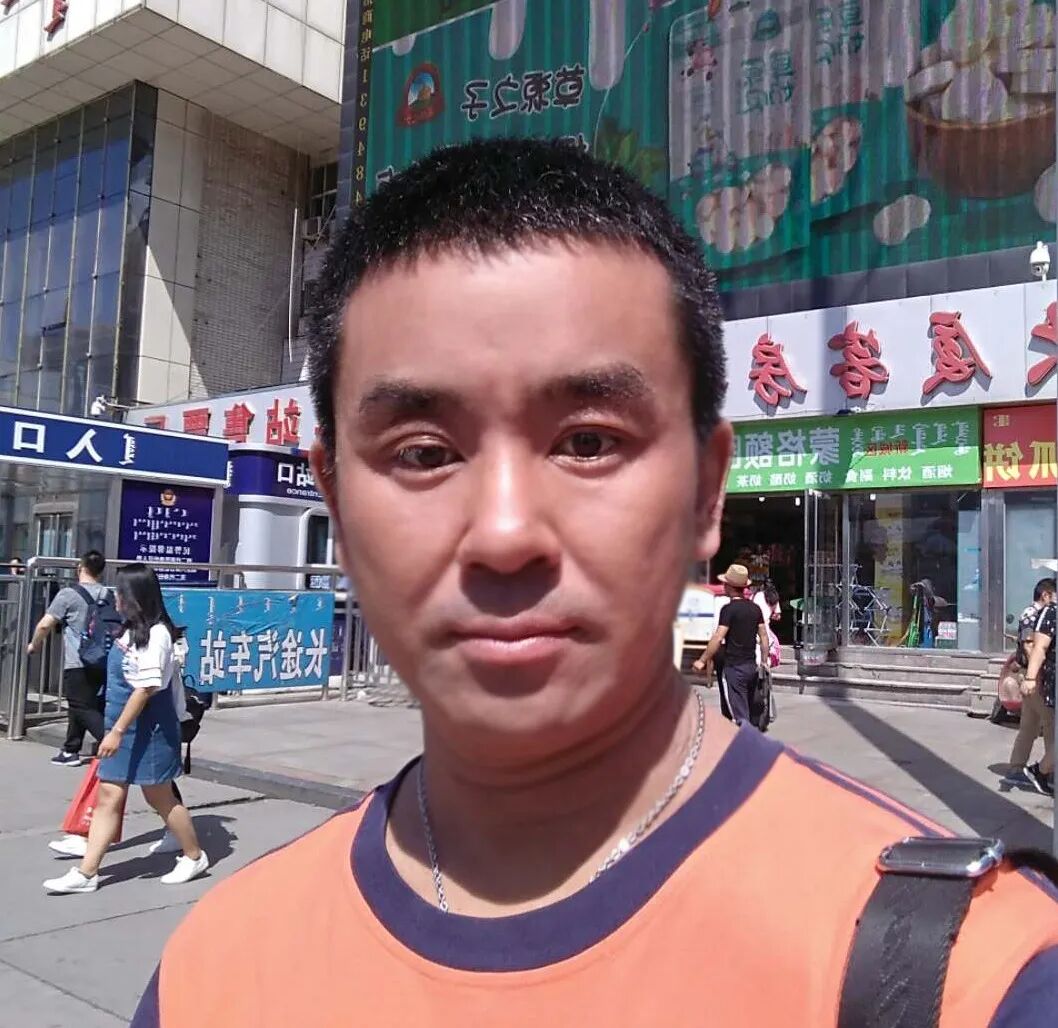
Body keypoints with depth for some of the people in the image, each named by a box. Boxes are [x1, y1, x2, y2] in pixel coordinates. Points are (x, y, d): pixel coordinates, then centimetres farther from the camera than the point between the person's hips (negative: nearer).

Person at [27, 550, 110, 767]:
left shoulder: (68, 594, -7)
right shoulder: (108, 595, 10)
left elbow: (44, 625, -8)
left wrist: (34, 644, 9)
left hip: (77, 663, -6)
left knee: (84, 709, -6)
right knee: (79, 706, 19)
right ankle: (71, 750, 26)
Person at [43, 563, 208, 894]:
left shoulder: (155, 634, -20)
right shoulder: (134, 631, 10)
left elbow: (146, 688, -24)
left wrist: (117, 730, -23)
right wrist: (115, 729, 20)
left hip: (148, 730, -9)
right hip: (124, 729, 9)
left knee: (160, 798, 6)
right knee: (108, 797, 8)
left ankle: (195, 857, 24)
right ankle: (86, 873, 13)